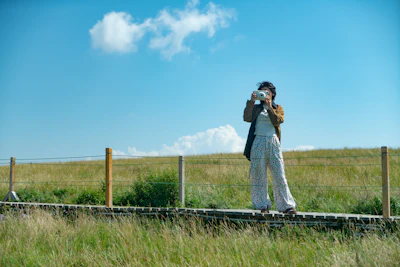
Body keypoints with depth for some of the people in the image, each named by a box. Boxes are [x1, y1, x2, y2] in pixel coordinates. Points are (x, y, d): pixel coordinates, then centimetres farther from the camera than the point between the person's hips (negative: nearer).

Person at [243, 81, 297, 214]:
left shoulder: (278, 108, 15)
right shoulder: (256, 108, 13)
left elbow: (278, 121, -5)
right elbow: (247, 118, -6)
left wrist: (269, 106, -10)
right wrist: (251, 102, -10)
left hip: (273, 143, 0)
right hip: (258, 143, 0)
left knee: (279, 175, -4)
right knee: (258, 175, -1)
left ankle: (286, 206, -1)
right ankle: (263, 206, 6)